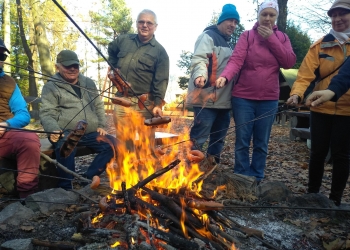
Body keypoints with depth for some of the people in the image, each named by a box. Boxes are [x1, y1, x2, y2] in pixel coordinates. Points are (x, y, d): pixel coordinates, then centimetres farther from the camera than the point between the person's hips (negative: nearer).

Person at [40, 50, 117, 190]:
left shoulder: (88, 83, 19)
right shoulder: (51, 87, 4)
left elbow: (99, 106, 24)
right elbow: (46, 114, -3)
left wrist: (101, 125, 9)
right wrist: (53, 130, -23)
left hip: (90, 133, 5)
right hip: (66, 133, -5)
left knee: (112, 144, -17)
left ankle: (87, 179, -11)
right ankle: (66, 187, -22)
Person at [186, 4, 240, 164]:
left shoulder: (227, 43, 24)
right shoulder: (208, 36, -4)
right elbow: (198, 59, -20)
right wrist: (200, 75, -40)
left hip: (223, 99, 10)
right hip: (207, 98, -10)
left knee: (219, 137, 14)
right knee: (199, 137, -11)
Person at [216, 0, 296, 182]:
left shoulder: (282, 38, 10)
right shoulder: (247, 36, 1)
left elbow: (289, 62, -5)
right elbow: (236, 60, -14)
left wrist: (271, 39, -9)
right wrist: (224, 76, -34)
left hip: (269, 100, 2)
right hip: (243, 98, -2)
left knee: (261, 143, 9)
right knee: (242, 141, 2)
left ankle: (257, 179, 22)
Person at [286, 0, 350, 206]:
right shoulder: (320, 46, 1)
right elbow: (306, 74, -11)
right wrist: (297, 93, -29)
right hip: (321, 108, 1)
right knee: (318, 152, 9)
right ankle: (312, 193, 26)